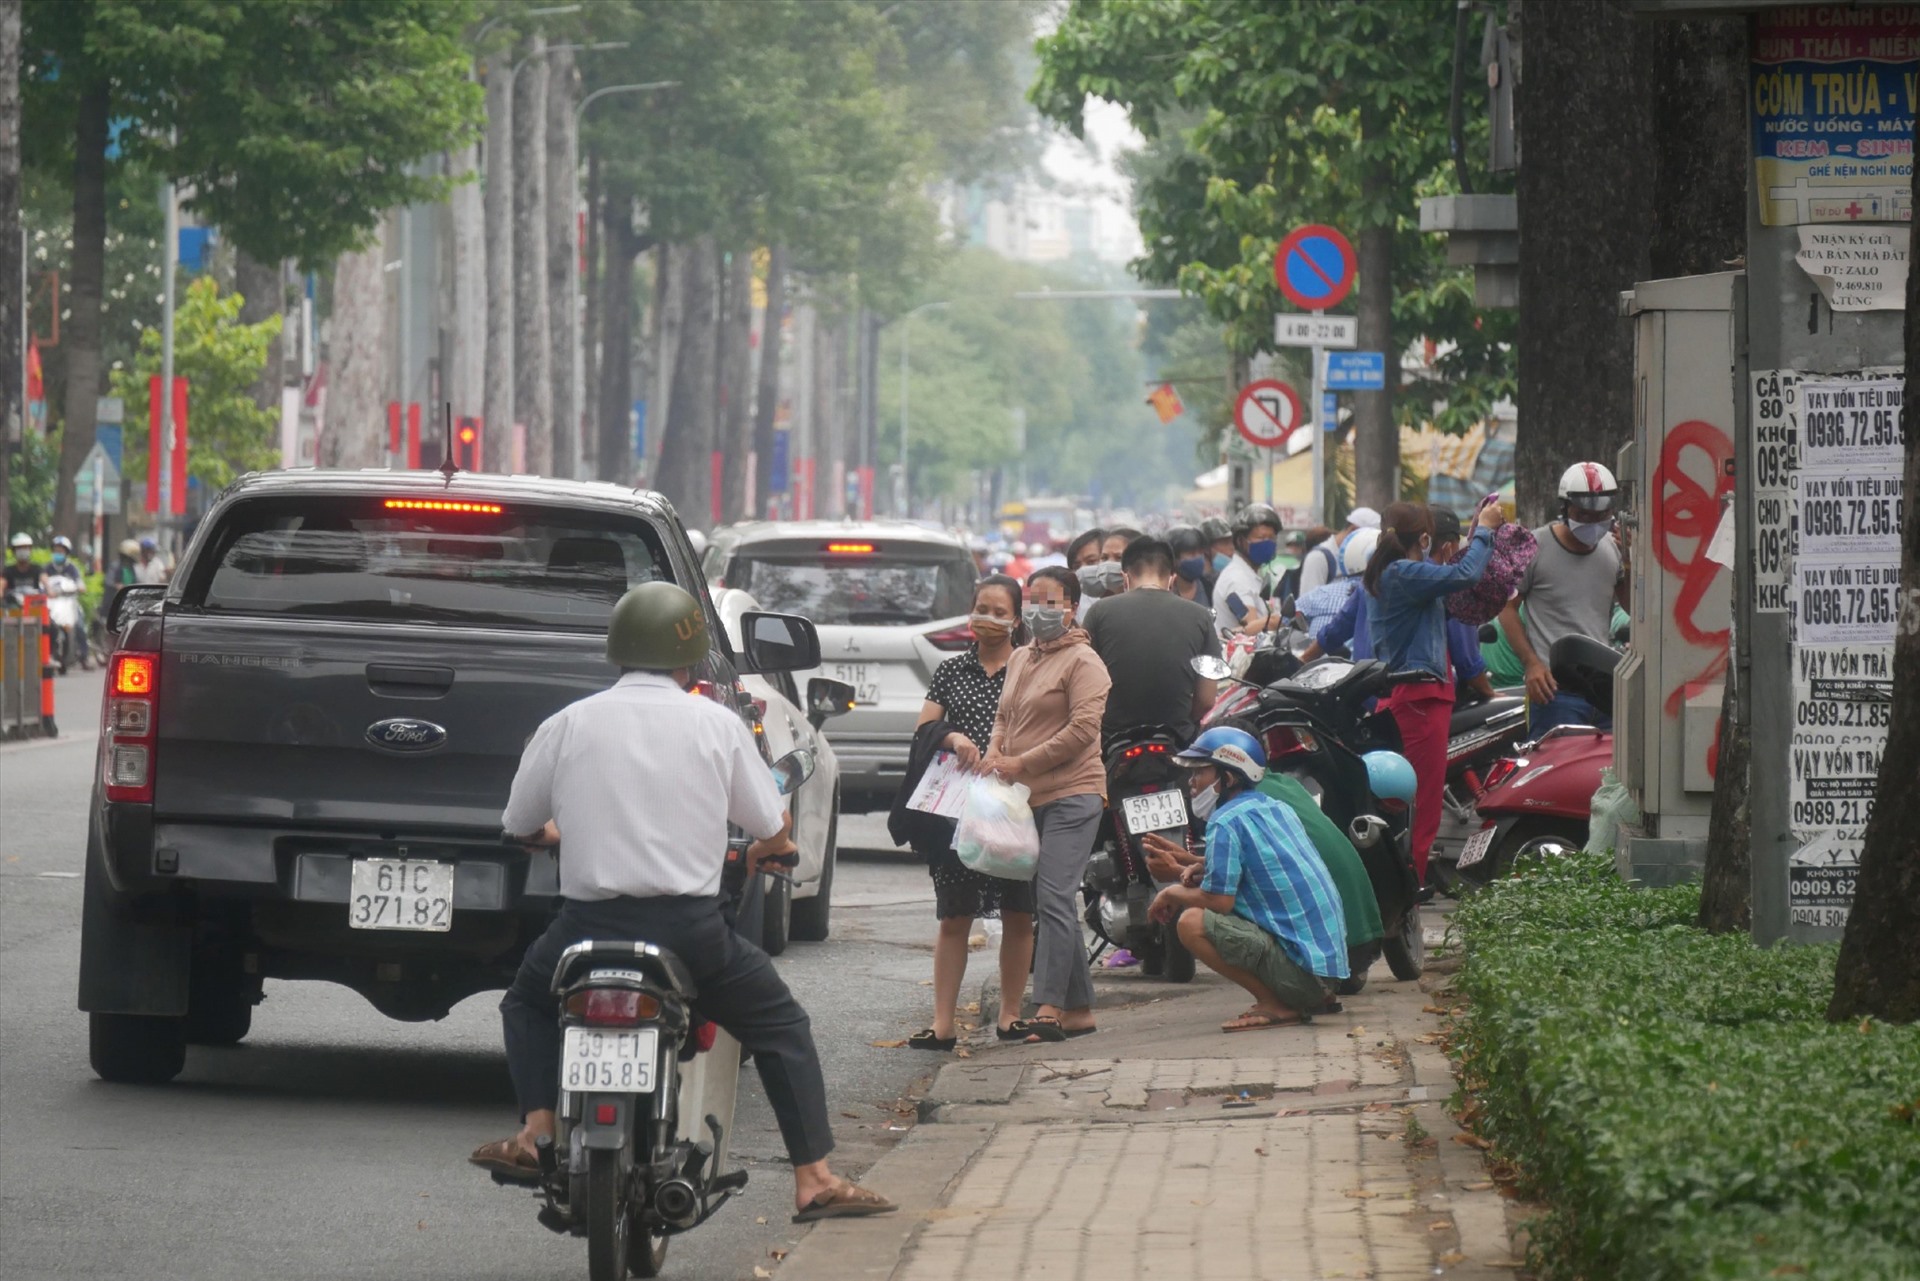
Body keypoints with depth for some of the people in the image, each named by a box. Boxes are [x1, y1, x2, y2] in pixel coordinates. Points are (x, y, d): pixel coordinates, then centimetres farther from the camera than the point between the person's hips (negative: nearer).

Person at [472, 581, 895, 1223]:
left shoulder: (566, 725, 2)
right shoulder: (717, 725, 0)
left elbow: (520, 825, 13)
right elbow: (774, 827, 7)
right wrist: (765, 852, 31)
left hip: (590, 923, 1)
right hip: (691, 926, -1)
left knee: (527, 1002, 29)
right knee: (781, 1027, 17)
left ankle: (536, 1132, 10)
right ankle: (814, 1180, 9)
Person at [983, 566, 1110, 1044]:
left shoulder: (1082, 662, -7)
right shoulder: (1020, 659, 18)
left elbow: (1084, 728, -15)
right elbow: (1004, 715, 25)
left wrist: (1023, 762, -15)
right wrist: (995, 753, 3)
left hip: (1071, 794, -8)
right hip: (1027, 798, 8)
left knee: (1054, 900, -15)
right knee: (1053, 904, 10)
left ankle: (1049, 1010, -19)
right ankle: (1079, 1008, 15)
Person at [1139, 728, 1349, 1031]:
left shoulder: (1228, 821, -11)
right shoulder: (1278, 809, 16)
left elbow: (1219, 900, -14)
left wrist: (1173, 893, 4)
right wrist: (1204, 868, 15)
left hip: (1301, 968, -9)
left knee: (1192, 923, -18)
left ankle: (1275, 1006, -12)